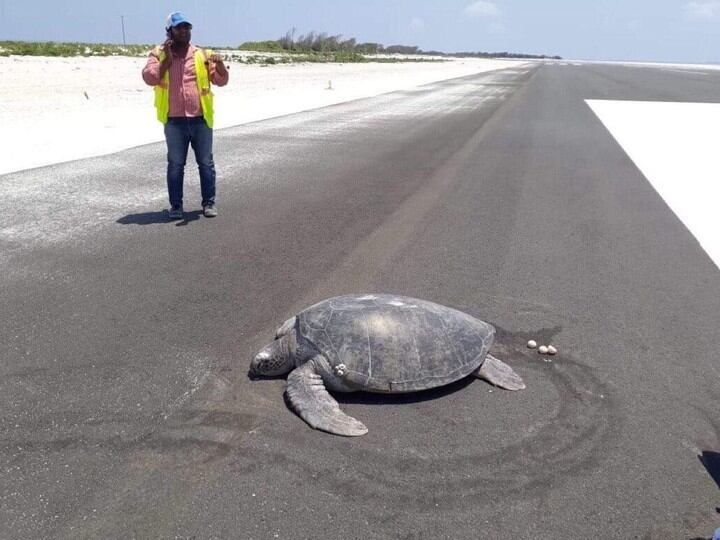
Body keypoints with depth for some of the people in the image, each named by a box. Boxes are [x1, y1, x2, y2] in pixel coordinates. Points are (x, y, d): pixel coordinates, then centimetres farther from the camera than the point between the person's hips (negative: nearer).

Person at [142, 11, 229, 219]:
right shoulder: (158, 54, 5)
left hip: (200, 119, 1)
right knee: (175, 164, 5)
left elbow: (221, 80, 4)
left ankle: (209, 202, 16)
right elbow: (149, 77, -10)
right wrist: (167, 58, -11)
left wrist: (220, 64, -15)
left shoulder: (202, 54, 8)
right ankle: (176, 205, 14)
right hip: (174, 121, -1)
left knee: (206, 163, 6)